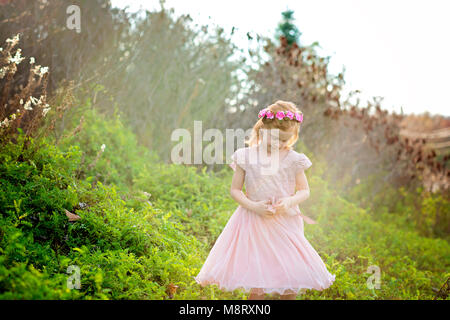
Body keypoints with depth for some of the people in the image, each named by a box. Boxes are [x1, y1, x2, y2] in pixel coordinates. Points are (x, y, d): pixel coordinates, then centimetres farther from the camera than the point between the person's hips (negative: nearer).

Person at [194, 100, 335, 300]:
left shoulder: (293, 159, -1)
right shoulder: (246, 156, -2)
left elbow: (305, 190, 8)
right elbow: (235, 190, 3)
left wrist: (290, 201, -13)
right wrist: (253, 206, -14)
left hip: (285, 224, 1)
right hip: (253, 222, -1)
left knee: (290, 283, 1)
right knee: (256, 286, -3)